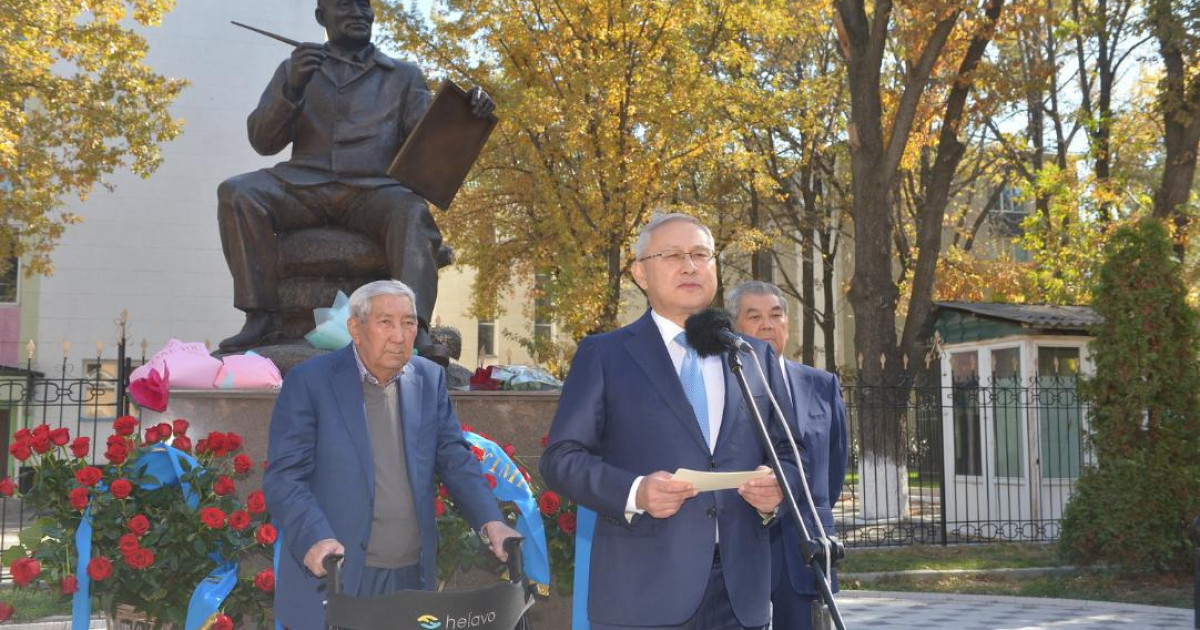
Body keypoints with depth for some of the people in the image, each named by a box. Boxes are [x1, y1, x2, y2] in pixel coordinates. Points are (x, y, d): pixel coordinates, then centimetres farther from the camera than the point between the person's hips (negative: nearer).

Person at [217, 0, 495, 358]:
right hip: (305, 185, 1)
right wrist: (293, 88, -6)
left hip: (374, 190, -1)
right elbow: (263, 141, 12)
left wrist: (467, 113, -12)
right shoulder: (293, 69, 23)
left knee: (412, 212, -35)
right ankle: (264, 318, -27)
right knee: (237, 194, -27)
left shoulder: (403, 76, 23)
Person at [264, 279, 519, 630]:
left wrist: (491, 522, -9)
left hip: (412, 576, 4)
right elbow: (283, 478, -9)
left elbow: (455, 460, 7)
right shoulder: (309, 382, -6)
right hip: (334, 579, -4)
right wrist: (315, 539, -25)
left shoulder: (429, 380, 8)